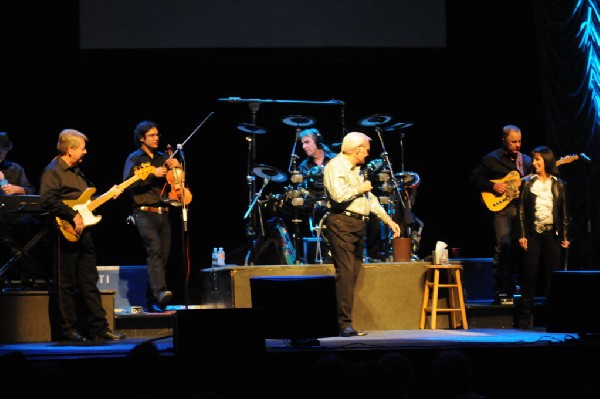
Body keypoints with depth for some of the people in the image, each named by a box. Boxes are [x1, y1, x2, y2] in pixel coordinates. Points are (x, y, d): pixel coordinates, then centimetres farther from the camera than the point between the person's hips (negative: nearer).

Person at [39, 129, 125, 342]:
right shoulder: (53, 171, -10)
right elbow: (47, 200, -23)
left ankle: (99, 327, 10)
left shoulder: (76, 171, 19)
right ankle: (68, 329, 4)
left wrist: (109, 194, 16)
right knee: (66, 284, -1)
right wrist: (73, 215, -23)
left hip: (83, 232, 9)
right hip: (66, 233, -9)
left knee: (89, 283, 9)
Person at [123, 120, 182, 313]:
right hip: (144, 213, -6)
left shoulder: (163, 158, 18)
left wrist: (177, 167, -1)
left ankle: (152, 301, 12)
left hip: (163, 214, 6)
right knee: (155, 250, -24)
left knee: (163, 255, 4)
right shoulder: (134, 159, 4)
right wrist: (153, 174, -17)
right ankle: (160, 292, -38)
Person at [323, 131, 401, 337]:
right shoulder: (335, 167, -7)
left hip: (358, 226, 10)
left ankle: (345, 323, 9)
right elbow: (339, 195, -22)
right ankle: (344, 325, -16)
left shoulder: (356, 170, 24)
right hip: (342, 225, -10)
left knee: (352, 276, 7)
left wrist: (389, 220, 21)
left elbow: (370, 199, 27)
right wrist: (361, 188, -6)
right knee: (345, 274, -14)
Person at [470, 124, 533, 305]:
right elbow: (474, 178, 2)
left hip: (521, 207, 5)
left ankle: (510, 290, 15)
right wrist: (492, 186, -11)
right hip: (501, 207, -5)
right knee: (503, 246, -15)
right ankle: (501, 292, -13)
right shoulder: (491, 159, 2)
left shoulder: (526, 160, 16)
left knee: (517, 248, 5)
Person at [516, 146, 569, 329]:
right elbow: (521, 211, 3)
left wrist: (565, 237, 3)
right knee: (529, 275, -1)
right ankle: (524, 319, 2)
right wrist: (522, 235, -4)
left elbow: (564, 213, 8)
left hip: (552, 234, 0)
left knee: (551, 277, 1)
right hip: (532, 234, 0)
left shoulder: (559, 185, 7)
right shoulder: (528, 183, 6)